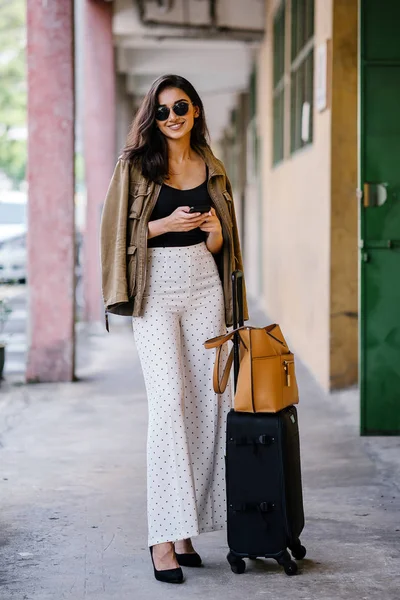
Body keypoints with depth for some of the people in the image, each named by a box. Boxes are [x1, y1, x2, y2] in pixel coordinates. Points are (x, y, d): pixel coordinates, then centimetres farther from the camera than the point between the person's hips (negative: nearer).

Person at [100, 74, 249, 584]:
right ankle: (163, 536, -13)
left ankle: (185, 528, 9)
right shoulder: (136, 165, 2)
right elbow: (118, 231, 0)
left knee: (206, 402, 0)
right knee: (168, 401, -15)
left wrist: (213, 230, -5)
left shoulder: (211, 170, 13)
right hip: (156, 290, -4)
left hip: (204, 288, 4)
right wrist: (166, 224, -13)